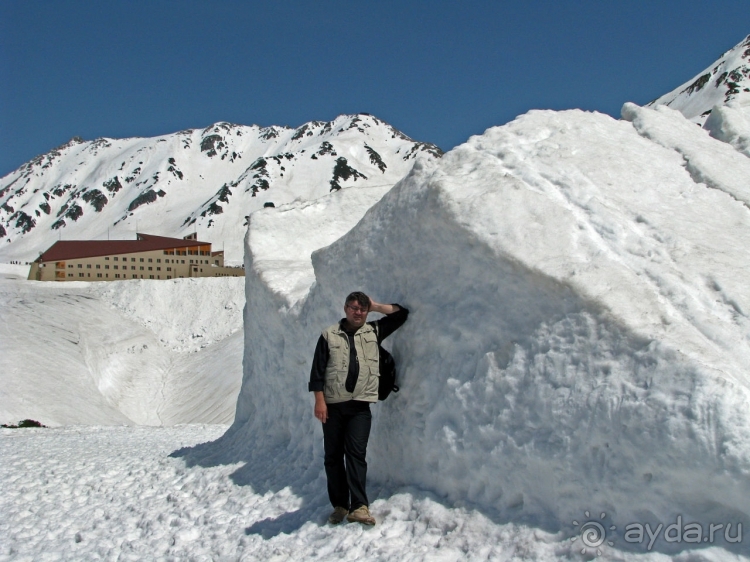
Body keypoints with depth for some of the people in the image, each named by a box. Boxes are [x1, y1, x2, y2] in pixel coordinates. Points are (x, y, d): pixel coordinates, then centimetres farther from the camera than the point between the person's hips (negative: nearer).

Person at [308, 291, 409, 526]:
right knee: (333, 456, 4)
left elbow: (402, 313, 15)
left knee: (356, 452, -11)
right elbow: (317, 370, 2)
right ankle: (339, 505, 14)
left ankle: (359, 506, -14)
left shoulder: (373, 331, 11)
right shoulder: (329, 335, 5)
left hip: (360, 405, 0)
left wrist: (376, 306, 12)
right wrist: (319, 400, -6)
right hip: (333, 405, 0)